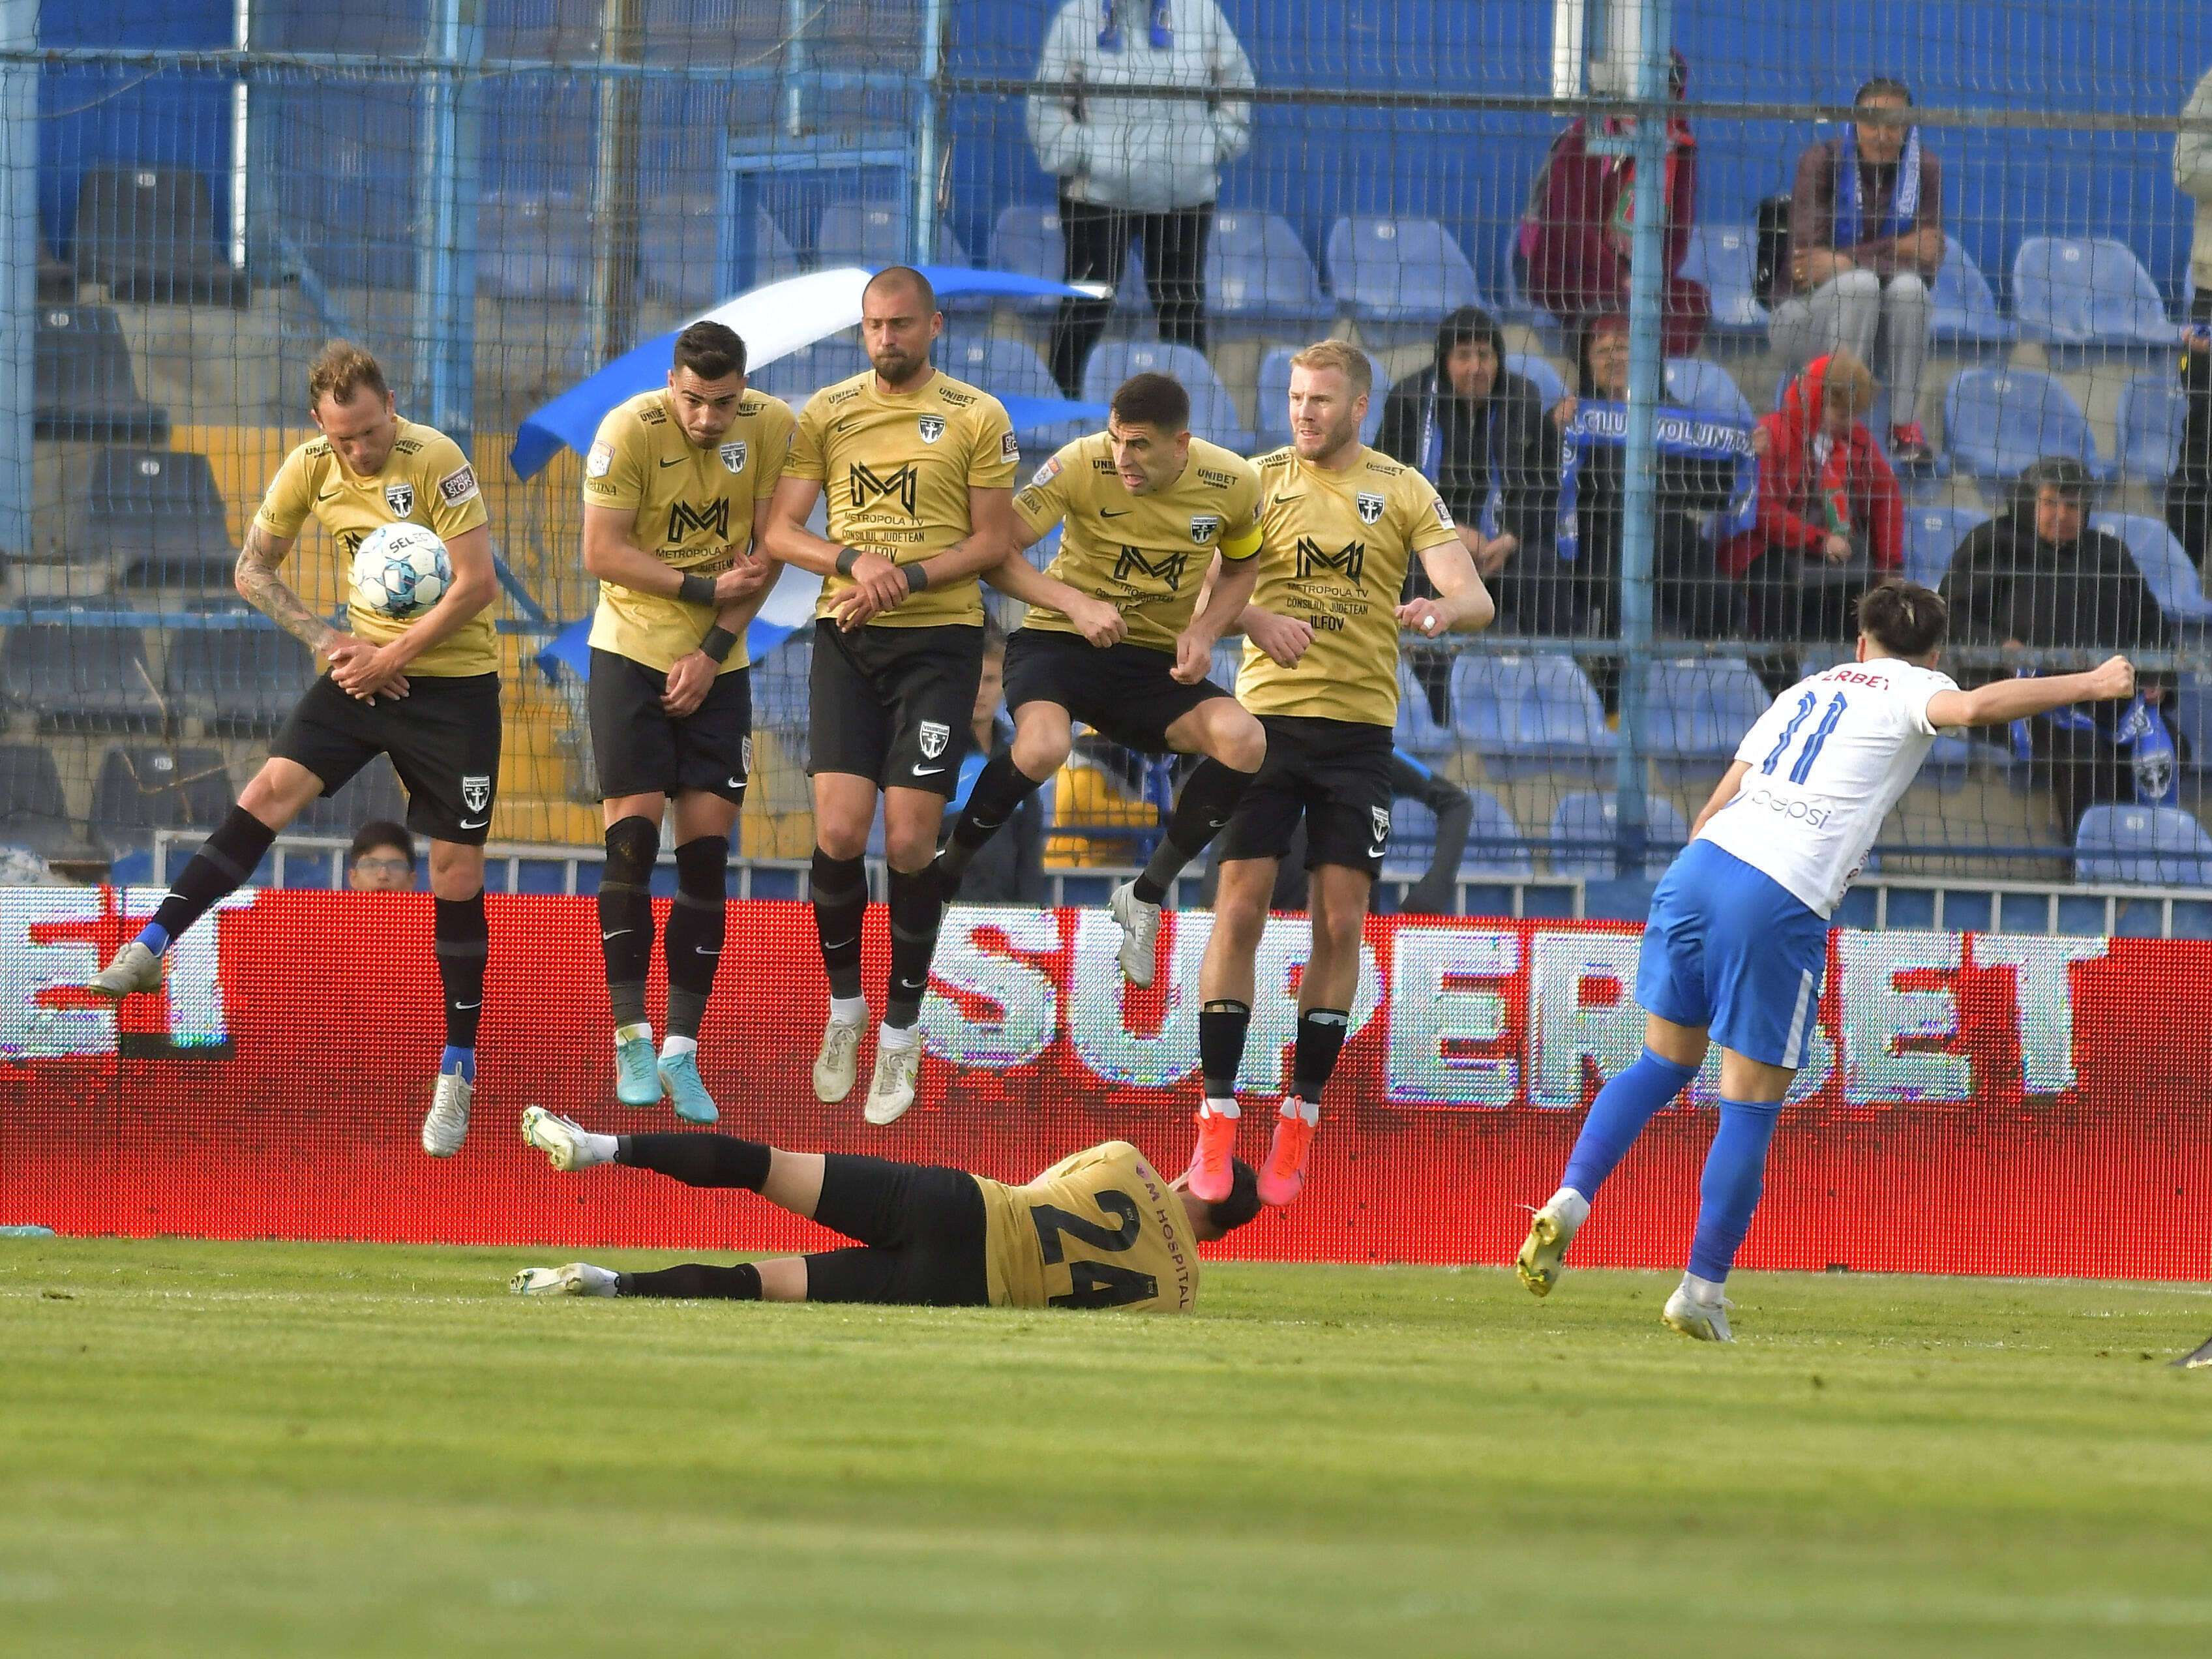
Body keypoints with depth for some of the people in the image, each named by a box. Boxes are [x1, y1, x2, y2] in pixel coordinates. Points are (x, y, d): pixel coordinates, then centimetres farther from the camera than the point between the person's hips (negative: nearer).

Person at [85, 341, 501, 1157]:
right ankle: (150, 947, -14)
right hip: (367, 665, 4)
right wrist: (328, 641, -7)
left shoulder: (437, 462, -19)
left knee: (457, 874, -2)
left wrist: (392, 655, -18)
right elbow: (253, 569, 6)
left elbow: (476, 584, -19)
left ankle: (457, 1074, 7)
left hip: (453, 682, -4)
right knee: (274, 787, -14)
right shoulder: (310, 469, -4)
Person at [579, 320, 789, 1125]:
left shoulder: (772, 426, -7)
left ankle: (682, 1050, 4)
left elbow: (768, 548, -2)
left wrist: (713, 649, -9)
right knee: (632, 841, -8)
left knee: (707, 853, -1)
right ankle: (631, 1039, 0)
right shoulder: (628, 431, -16)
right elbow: (602, 552, -14)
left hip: (719, 665, 3)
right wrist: (707, 589, -18)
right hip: (632, 654, -2)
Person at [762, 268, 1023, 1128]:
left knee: (911, 840, -4)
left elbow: (993, 540, -2)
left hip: (938, 638, -2)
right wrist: (853, 561, -16)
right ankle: (844, 1008, 15)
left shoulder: (977, 417, 0)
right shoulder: (826, 412, 6)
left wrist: (907, 577, -16)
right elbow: (781, 531, 2)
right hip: (846, 638, 2)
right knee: (839, 832, -9)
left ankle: (900, 1039, 10)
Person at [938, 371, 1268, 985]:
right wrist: (1073, 603, -29)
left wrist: (1204, 632, -7)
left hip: (1157, 663, 3)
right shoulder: (1083, 466, -17)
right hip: (1059, 643, -3)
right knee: (1041, 746, -36)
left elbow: (1241, 567, 12)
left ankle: (1145, 896, -4)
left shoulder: (1233, 483, -8)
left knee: (1243, 741, -24)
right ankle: (946, 871, -7)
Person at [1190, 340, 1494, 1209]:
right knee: (1239, 911, -7)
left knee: (1340, 924, -1)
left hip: (1360, 723, 1)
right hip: (1268, 713, -1)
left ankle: (1300, 1121, 8)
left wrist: (1444, 609, -28)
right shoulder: (1258, 480, 4)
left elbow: (1476, 598, -4)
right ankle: (1217, 1121, -3)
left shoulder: (1402, 492, 4)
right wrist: (1256, 619, -24)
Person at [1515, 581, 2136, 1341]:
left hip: (1700, 862, 6)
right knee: (1752, 1107, 3)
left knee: (1666, 1061, 21)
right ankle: (1701, 1291, 6)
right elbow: (1974, 706, -14)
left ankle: (1570, 1200, 5)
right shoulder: (1909, 692, 9)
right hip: (1780, 905, -6)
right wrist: (2089, 684, -7)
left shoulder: (1807, 692, 27)